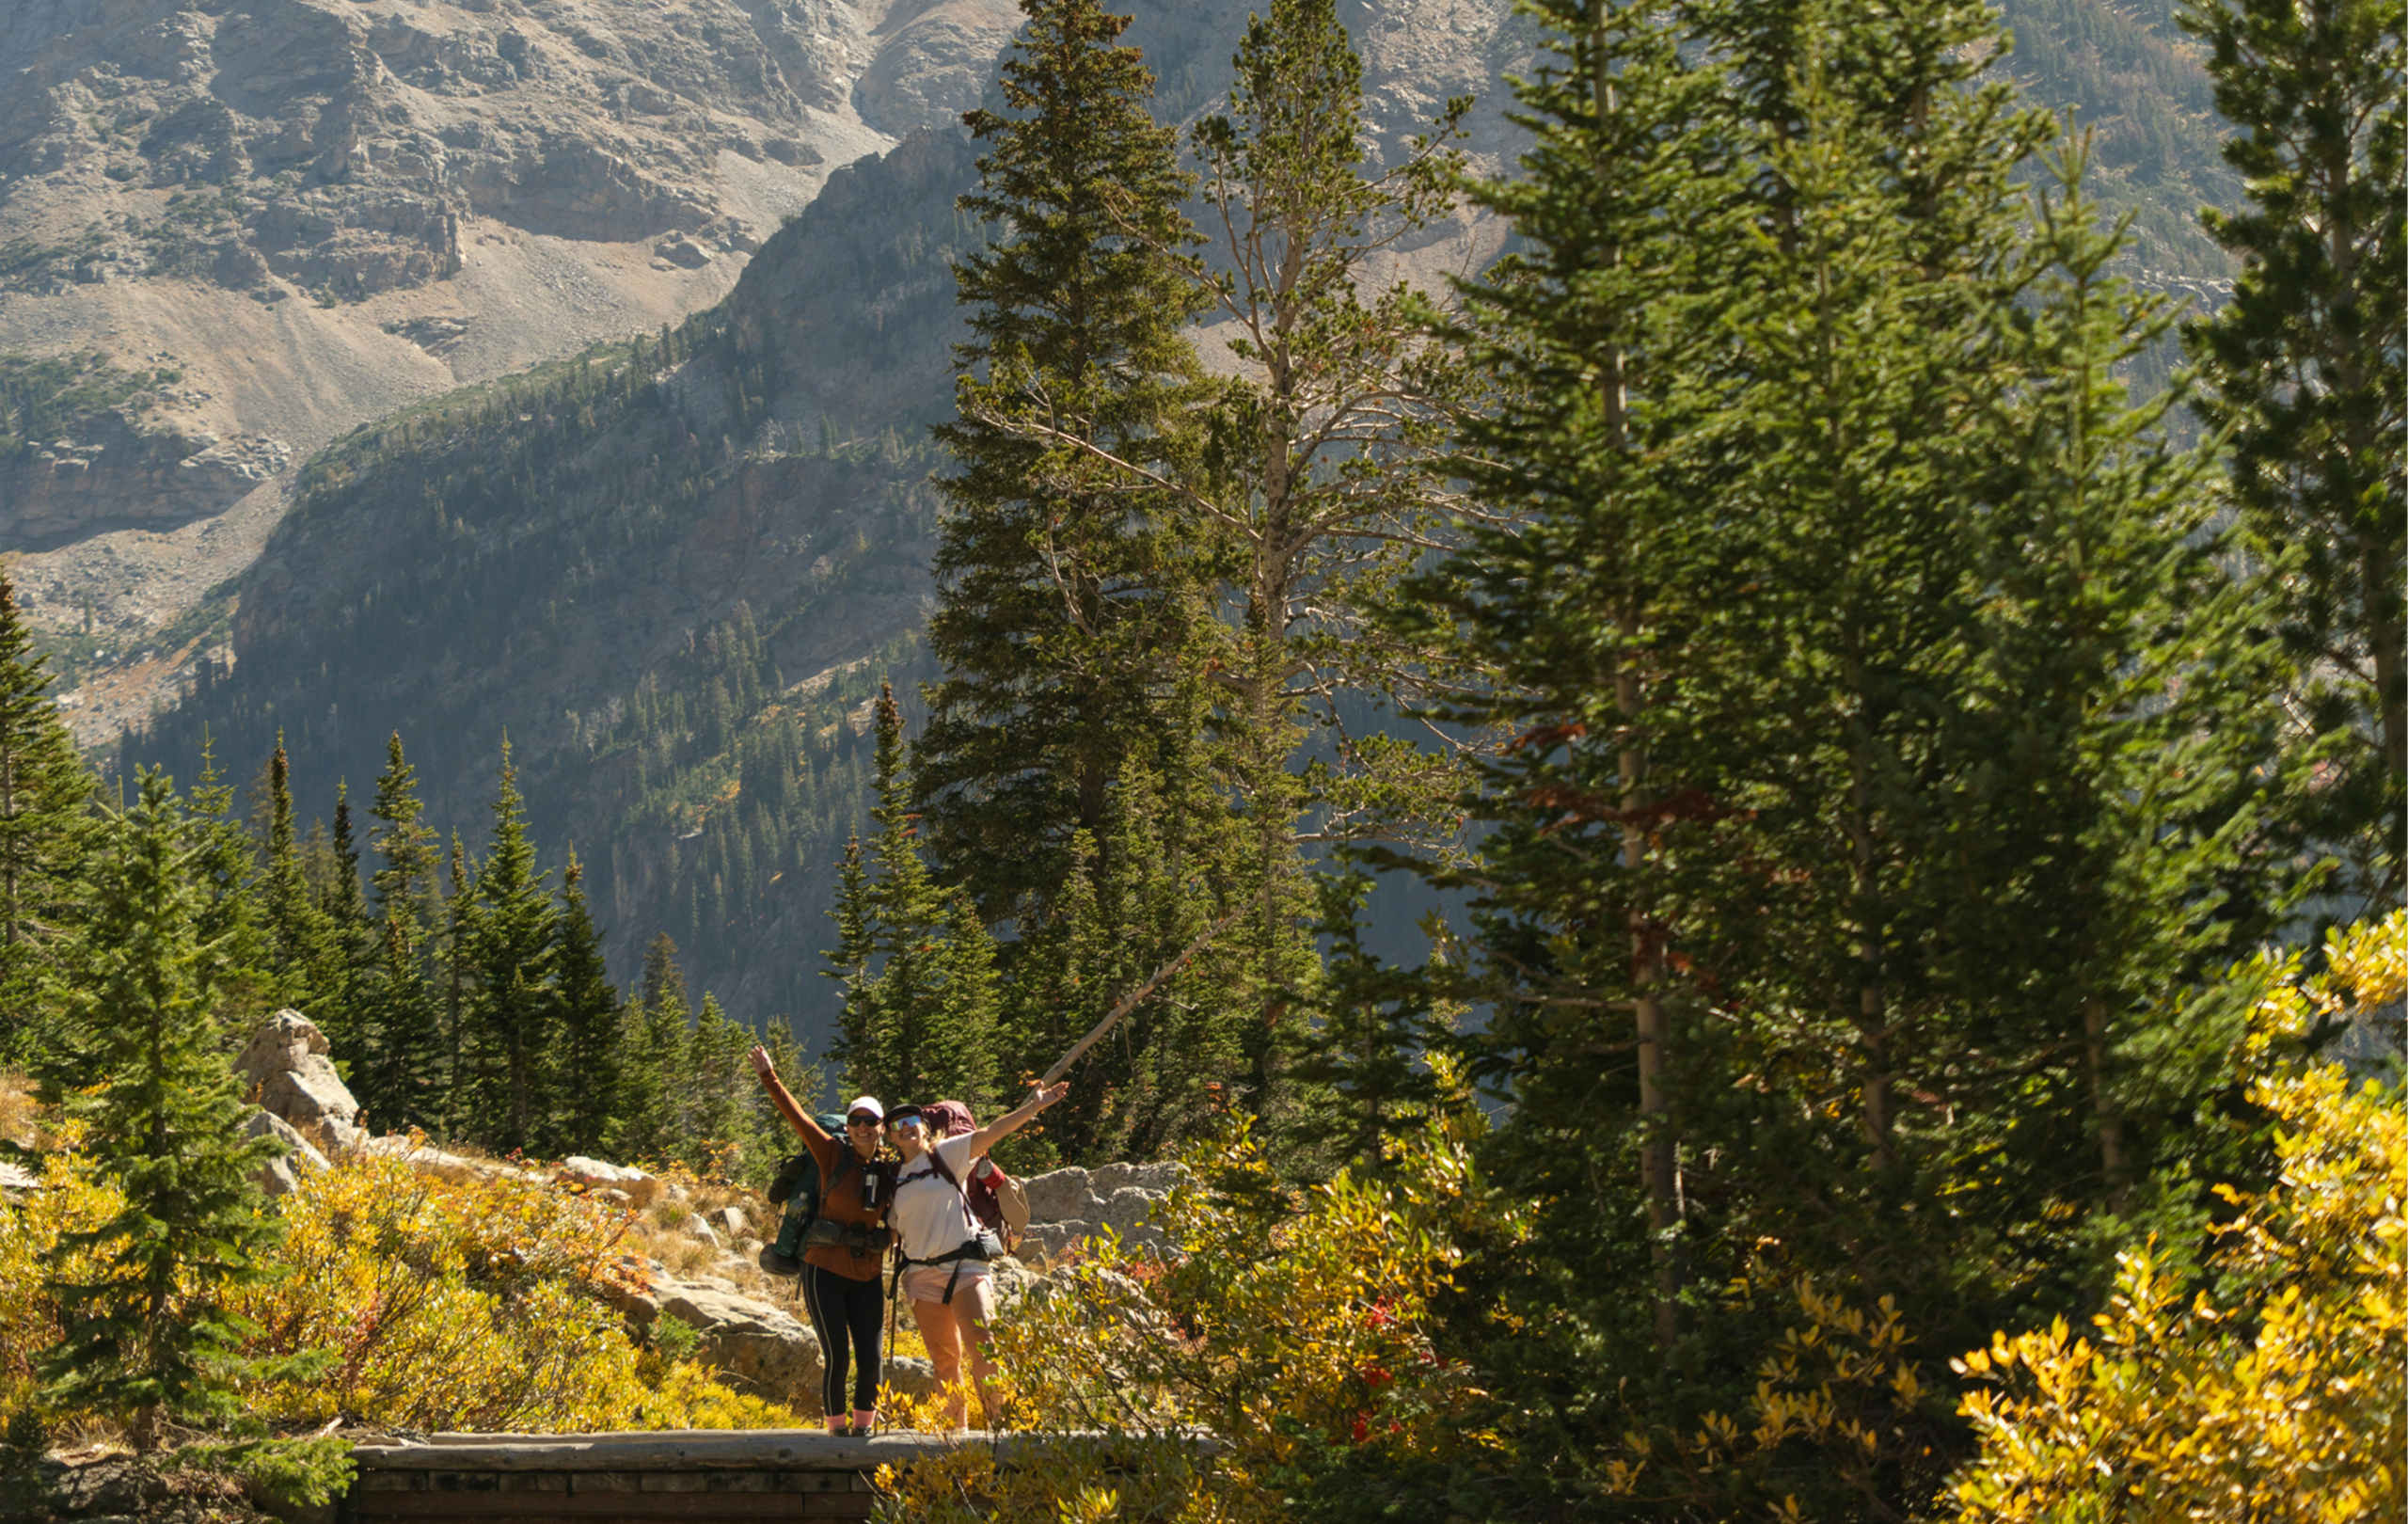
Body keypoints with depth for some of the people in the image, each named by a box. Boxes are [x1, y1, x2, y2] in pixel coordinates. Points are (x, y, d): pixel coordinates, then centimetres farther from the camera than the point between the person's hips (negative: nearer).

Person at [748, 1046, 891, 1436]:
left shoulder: (887, 1172, 7)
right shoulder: (834, 1155, -4)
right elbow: (796, 1116, -6)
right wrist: (768, 1077, -10)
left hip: (866, 1278, 3)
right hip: (825, 1271, -3)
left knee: (870, 1359, -2)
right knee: (836, 1356, -7)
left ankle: (864, 1428, 15)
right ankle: (836, 1430, 6)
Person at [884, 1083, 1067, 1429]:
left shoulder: (945, 1154, 3)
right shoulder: (895, 1179, 15)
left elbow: (990, 1133, -7)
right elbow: (893, 1230, 23)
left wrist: (1034, 1106, -15)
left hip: (964, 1266, -4)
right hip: (922, 1277, 4)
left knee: (983, 1349, -17)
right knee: (945, 1361, 5)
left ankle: (996, 1422, -14)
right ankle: (958, 1431, 9)